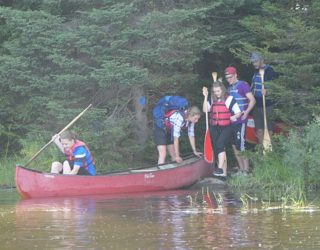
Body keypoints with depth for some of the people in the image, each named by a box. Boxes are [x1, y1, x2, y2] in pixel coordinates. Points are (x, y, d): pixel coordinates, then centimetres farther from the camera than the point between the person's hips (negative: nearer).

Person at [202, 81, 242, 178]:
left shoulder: (229, 99, -5)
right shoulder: (212, 100, 10)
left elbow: (238, 113, -5)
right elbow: (205, 110, -3)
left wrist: (234, 117, -27)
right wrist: (205, 97, -7)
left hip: (226, 127, -6)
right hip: (214, 128, 6)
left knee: (220, 144, -26)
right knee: (216, 149, 6)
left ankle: (220, 168, -30)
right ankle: (224, 173, 13)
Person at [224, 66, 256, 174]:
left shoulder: (243, 85, -7)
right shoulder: (230, 88, 16)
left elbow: (252, 100, -13)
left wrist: (246, 113, -18)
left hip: (240, 121, -8)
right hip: (231, 120, 8)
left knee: (241, 146, -8)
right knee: (234, 146, 10)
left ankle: (246, 171, -2)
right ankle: (241, 169, 19)